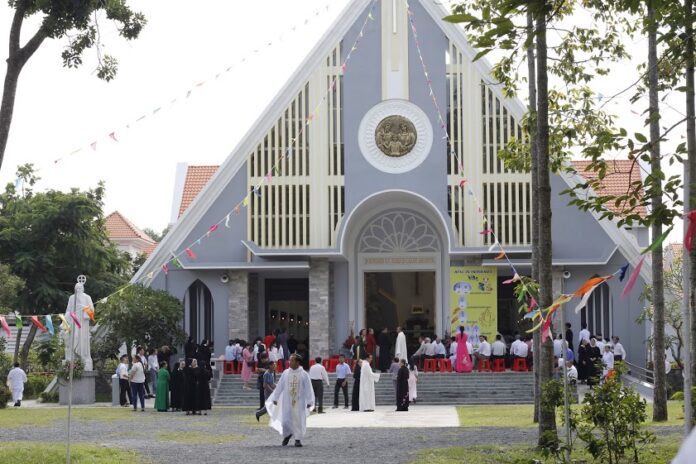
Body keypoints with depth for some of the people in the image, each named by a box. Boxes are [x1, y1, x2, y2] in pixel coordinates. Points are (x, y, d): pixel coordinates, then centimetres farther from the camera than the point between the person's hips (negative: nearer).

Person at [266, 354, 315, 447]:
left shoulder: (304, 374, -3)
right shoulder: (285, 373, 3)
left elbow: (308, 389, -4)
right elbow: (279, 386, 8)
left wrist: (309, 402, -9)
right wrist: (275, 398, 8)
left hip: (299, 402, -2)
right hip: (287, 401, 2)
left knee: (299, 420, -2)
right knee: (285, 420, -3)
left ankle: (298, 439, 10)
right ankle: (287, 435, 24)